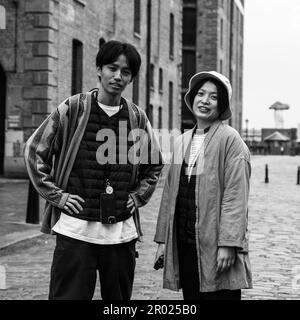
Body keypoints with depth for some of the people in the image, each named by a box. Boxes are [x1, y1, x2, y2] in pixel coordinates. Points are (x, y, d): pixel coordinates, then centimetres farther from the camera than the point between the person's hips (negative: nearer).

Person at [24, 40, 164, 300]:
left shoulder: (138, 118, 7)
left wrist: (138, 196, 9)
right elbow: (34, 150, 3)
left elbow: (155, 165, 22)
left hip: (122, 231, 3)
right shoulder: (72, 110, -2)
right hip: (76, 229, -3)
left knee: (119, 298, 11)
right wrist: (56, 194, -3)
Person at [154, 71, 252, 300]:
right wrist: (163, 239, 13)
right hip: (184, 244, 6)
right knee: (191, 296, 9)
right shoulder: (182, 142, 13)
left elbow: (235, 196, -12)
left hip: (215, 245, -6)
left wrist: (228, 244, -17)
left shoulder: (230, 139, -6)